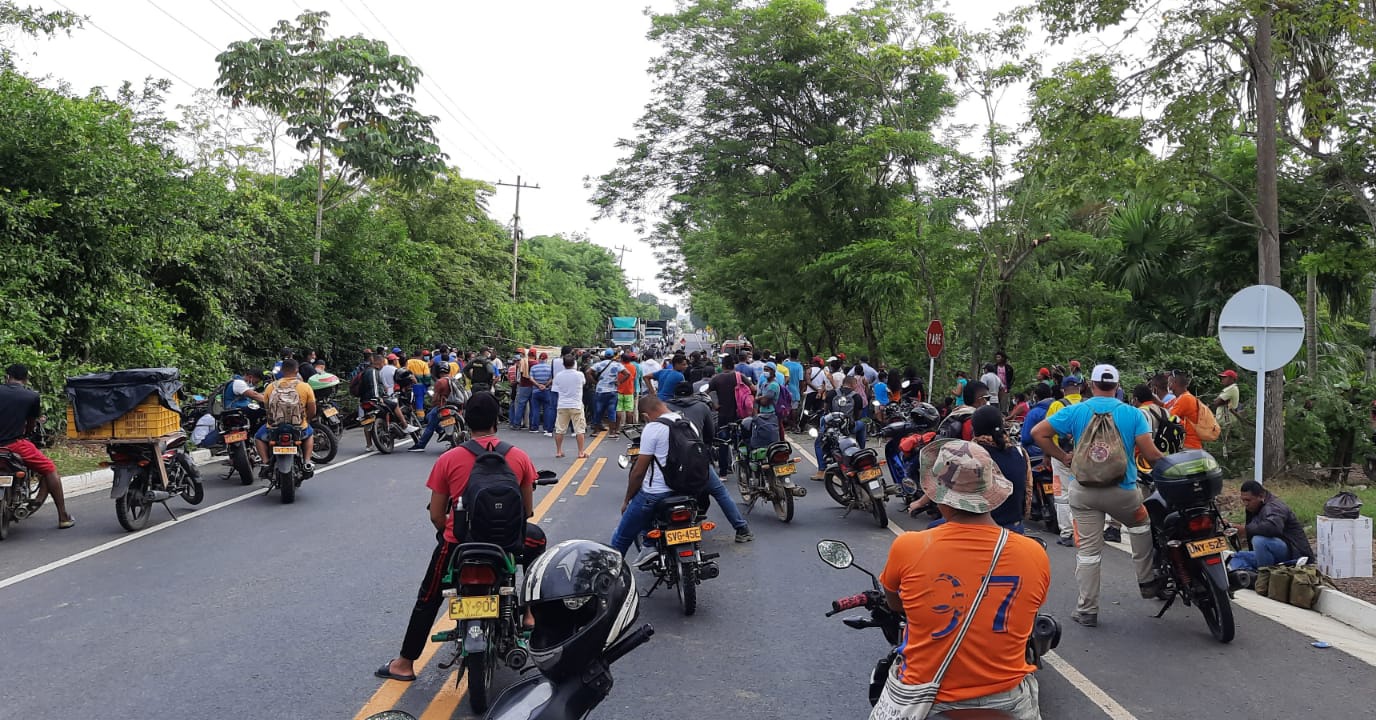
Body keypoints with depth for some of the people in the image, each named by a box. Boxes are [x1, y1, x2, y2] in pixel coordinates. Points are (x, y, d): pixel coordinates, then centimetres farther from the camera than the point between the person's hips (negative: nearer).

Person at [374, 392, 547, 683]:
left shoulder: (448, 459, -5)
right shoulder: (519, 457, -3)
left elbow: (436, 515, 0)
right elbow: (528, 509, 6)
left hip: (458, 543, -1)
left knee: (428, 599, 21)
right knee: (536, 537, 32)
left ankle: (405, 663, 28)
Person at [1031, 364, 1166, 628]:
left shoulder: (1076, 411, -2)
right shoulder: (1132, 414, -4)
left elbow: (1038, 432, -6)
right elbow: (1149, 453, -9)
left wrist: (1063, 457, 3)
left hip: (1084, 490, 0)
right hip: (1122, 489, 0)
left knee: (1088, 551, 5)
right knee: (1141, 525, 31)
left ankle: (1087, 610, 11)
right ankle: (1147, 581, 37)